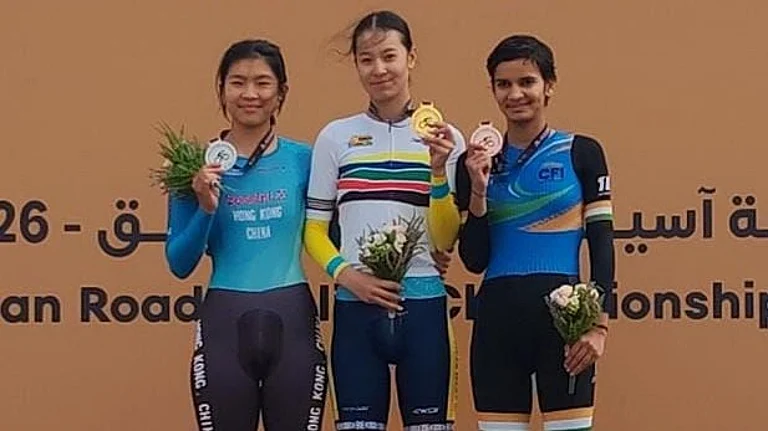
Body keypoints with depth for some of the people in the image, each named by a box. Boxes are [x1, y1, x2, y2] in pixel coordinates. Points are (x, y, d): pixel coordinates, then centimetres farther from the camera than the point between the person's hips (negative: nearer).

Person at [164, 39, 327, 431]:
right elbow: (179, 265, 2)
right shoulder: (199, 164, 2)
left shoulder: (304, 160, 3)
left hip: (292, 323, 0)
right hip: (225, 324, 0)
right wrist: (206, 207, -12)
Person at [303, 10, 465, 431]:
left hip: (423, 305, 0)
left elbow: (445, 240, -2)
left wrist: (438, 170, -16)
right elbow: (314, 229, 7)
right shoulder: (335, 137, 6)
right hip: (355, 307, 1)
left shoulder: (444, 139, 4)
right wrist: (344, 273, -10)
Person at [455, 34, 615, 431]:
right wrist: (478, 190, -8)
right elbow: (474, 260, 5)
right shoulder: (476, 163, 8)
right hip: (497, 320, 3)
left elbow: (601, 243, 1)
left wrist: (599, 323, -8)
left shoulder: (581, 152, 3)